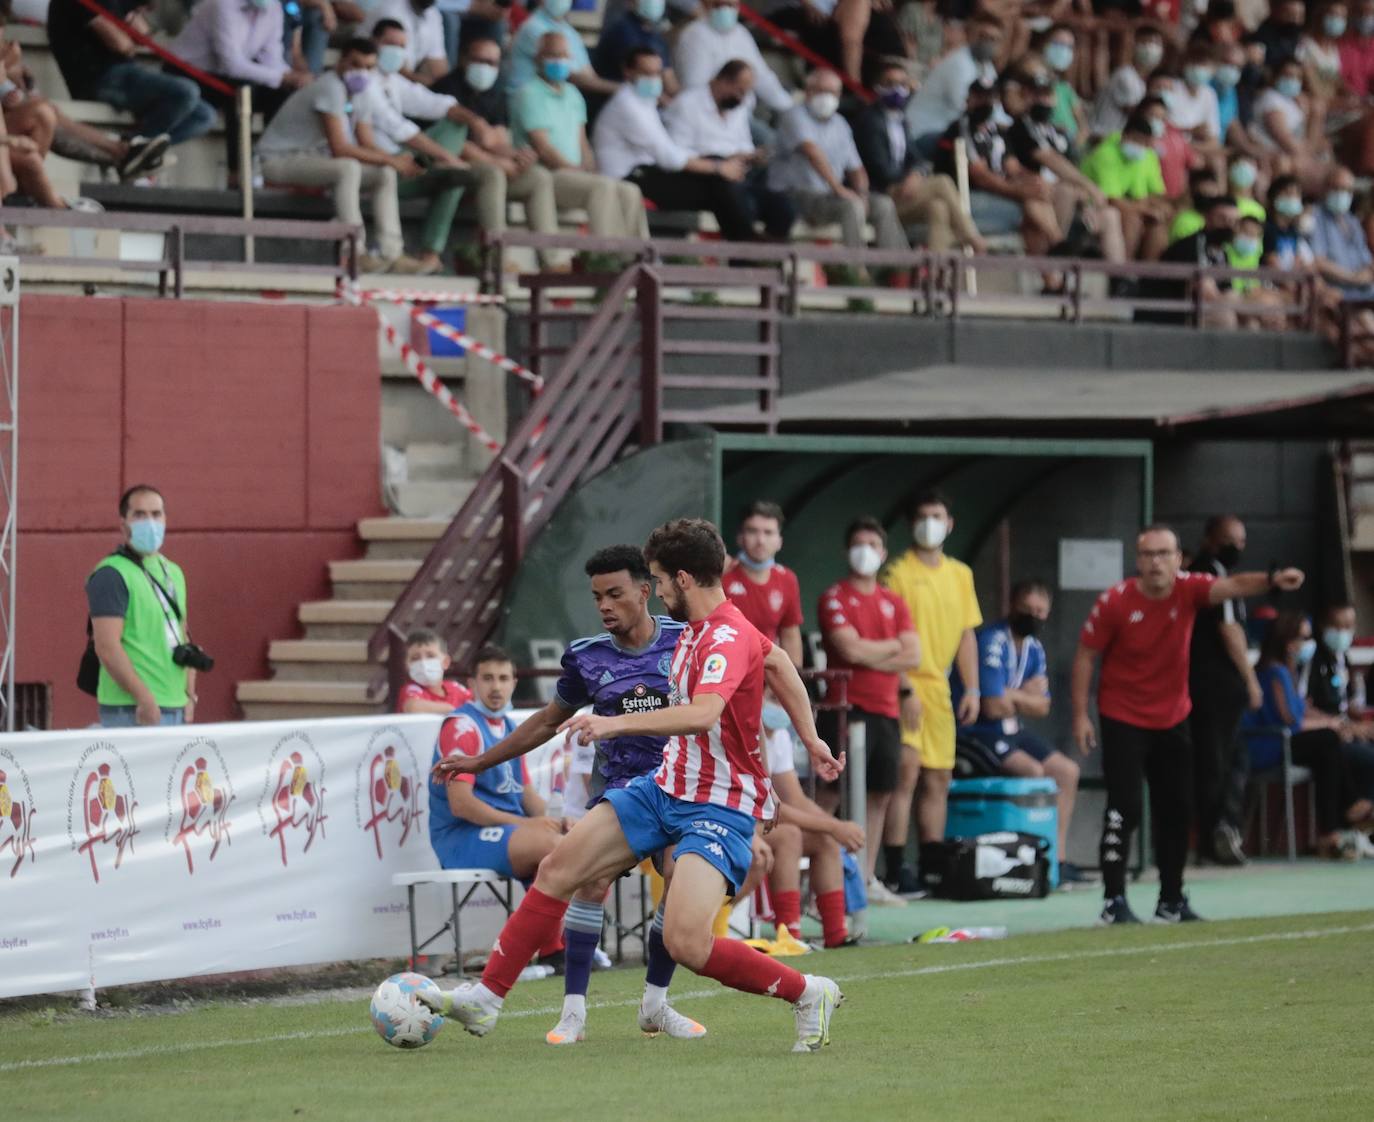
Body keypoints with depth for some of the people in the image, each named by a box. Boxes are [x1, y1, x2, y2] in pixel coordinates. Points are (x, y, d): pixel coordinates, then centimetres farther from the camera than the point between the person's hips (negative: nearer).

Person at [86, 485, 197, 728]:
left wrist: (190, 694, 15)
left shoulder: (173, 572, 19)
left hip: (176, 708, 8)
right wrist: (144, 698, -20)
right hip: (131, 711, -8)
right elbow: (107, 646, -17)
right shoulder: (111, 575, -8)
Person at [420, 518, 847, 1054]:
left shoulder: (728, 638, -22)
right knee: (557, 869, 3)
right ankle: (486, 997, 11)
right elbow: (779, 663, 24)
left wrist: (618, 723, -44)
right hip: (667, 787, 10)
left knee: (686, 944, -22)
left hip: (718, 807, -9)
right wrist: (810, 739, 29)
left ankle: (807, 994, -1)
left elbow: (702, 713, -41)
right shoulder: (697, 627, 7)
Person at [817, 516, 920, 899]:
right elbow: (851, 649, -15)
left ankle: (868, 877, 17)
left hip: (886, 709, 6)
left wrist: (870, 657, -7)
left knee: (880, 794, 9)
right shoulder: (835, 597, -2)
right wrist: (892, 646, -1)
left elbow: (912, 655, 6)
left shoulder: (894, 603, 16)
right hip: (848, 709, -6)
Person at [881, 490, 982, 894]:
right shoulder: (898, 573, -6)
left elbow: (967, 634, 17)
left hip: (939, 688, 7)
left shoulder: (960, 574, 14)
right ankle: (895, 868, -12)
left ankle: (932, 865, 16)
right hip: (906, 686, -7)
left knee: (939, 778, 9)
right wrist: (904, 689, -17)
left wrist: (972, 688, 10)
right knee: (907, 772, -13)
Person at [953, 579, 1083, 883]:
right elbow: (992, 707, -23)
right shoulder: (992, 641, -18)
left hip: (1008, 731, 10)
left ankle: (1058, 857, 7)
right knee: (1034, 771, -26)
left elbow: (1041, 708, 7)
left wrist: (1011, 696, -11)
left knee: (1066, 771, 7)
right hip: (973, 733, -10)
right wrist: (1025, 696, -3)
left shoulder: (1034, 649, 11)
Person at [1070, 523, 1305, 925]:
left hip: (1172, 721, 4)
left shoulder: (1188, 590, -9)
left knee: (1177, 810, 10)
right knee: (1124, 808, -13)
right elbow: (1085, 656, -8)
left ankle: (1171, 901, 23)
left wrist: (1271, 580, -47)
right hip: (1124, 721, -4)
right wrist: (1081, 715, -12)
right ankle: (1113, 902, -7)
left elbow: (1231, 586, -27)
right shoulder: (1115, 602, -15)